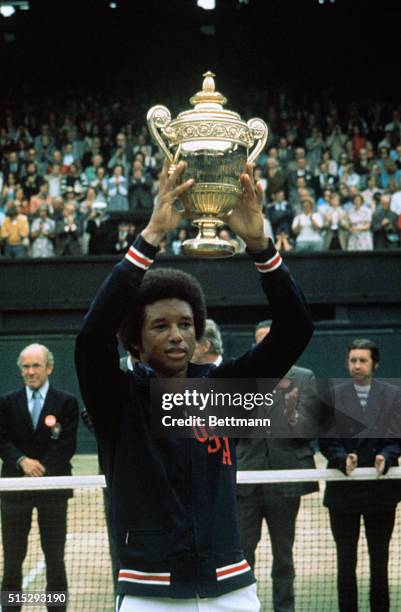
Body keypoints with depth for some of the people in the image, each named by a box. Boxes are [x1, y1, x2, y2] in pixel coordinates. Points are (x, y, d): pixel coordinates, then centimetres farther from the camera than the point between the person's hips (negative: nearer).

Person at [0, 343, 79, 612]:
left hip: (53, 488, -2)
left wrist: (41, 469, -15)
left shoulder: (67, 403, 1)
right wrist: (22, 461, -16)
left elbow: (67, 446, -5)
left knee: (55, 557, 3)